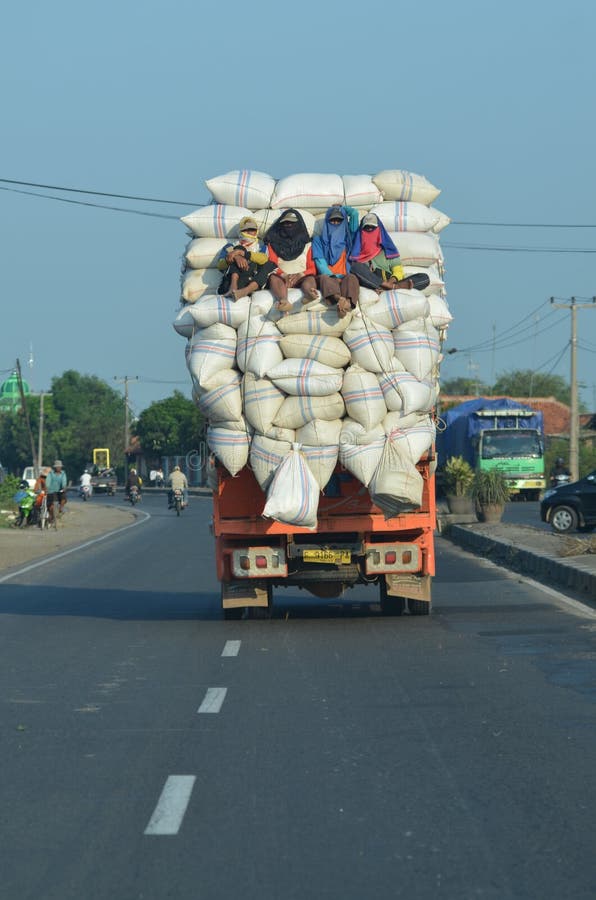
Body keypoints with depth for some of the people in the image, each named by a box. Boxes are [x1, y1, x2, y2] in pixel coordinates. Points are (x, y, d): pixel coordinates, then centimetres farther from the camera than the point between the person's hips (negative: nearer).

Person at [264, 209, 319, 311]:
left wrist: (300, 275, -11)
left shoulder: (306, 244, 22)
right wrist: (283, 275, -14)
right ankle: (283, 301, -68)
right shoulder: (273, 244, 21)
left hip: (301, 278, 1)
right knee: (274, 278, -34)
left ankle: (309, 294, -70)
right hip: (281, 277, -1)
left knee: (310, 278, -32)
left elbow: (313, 268, 11)